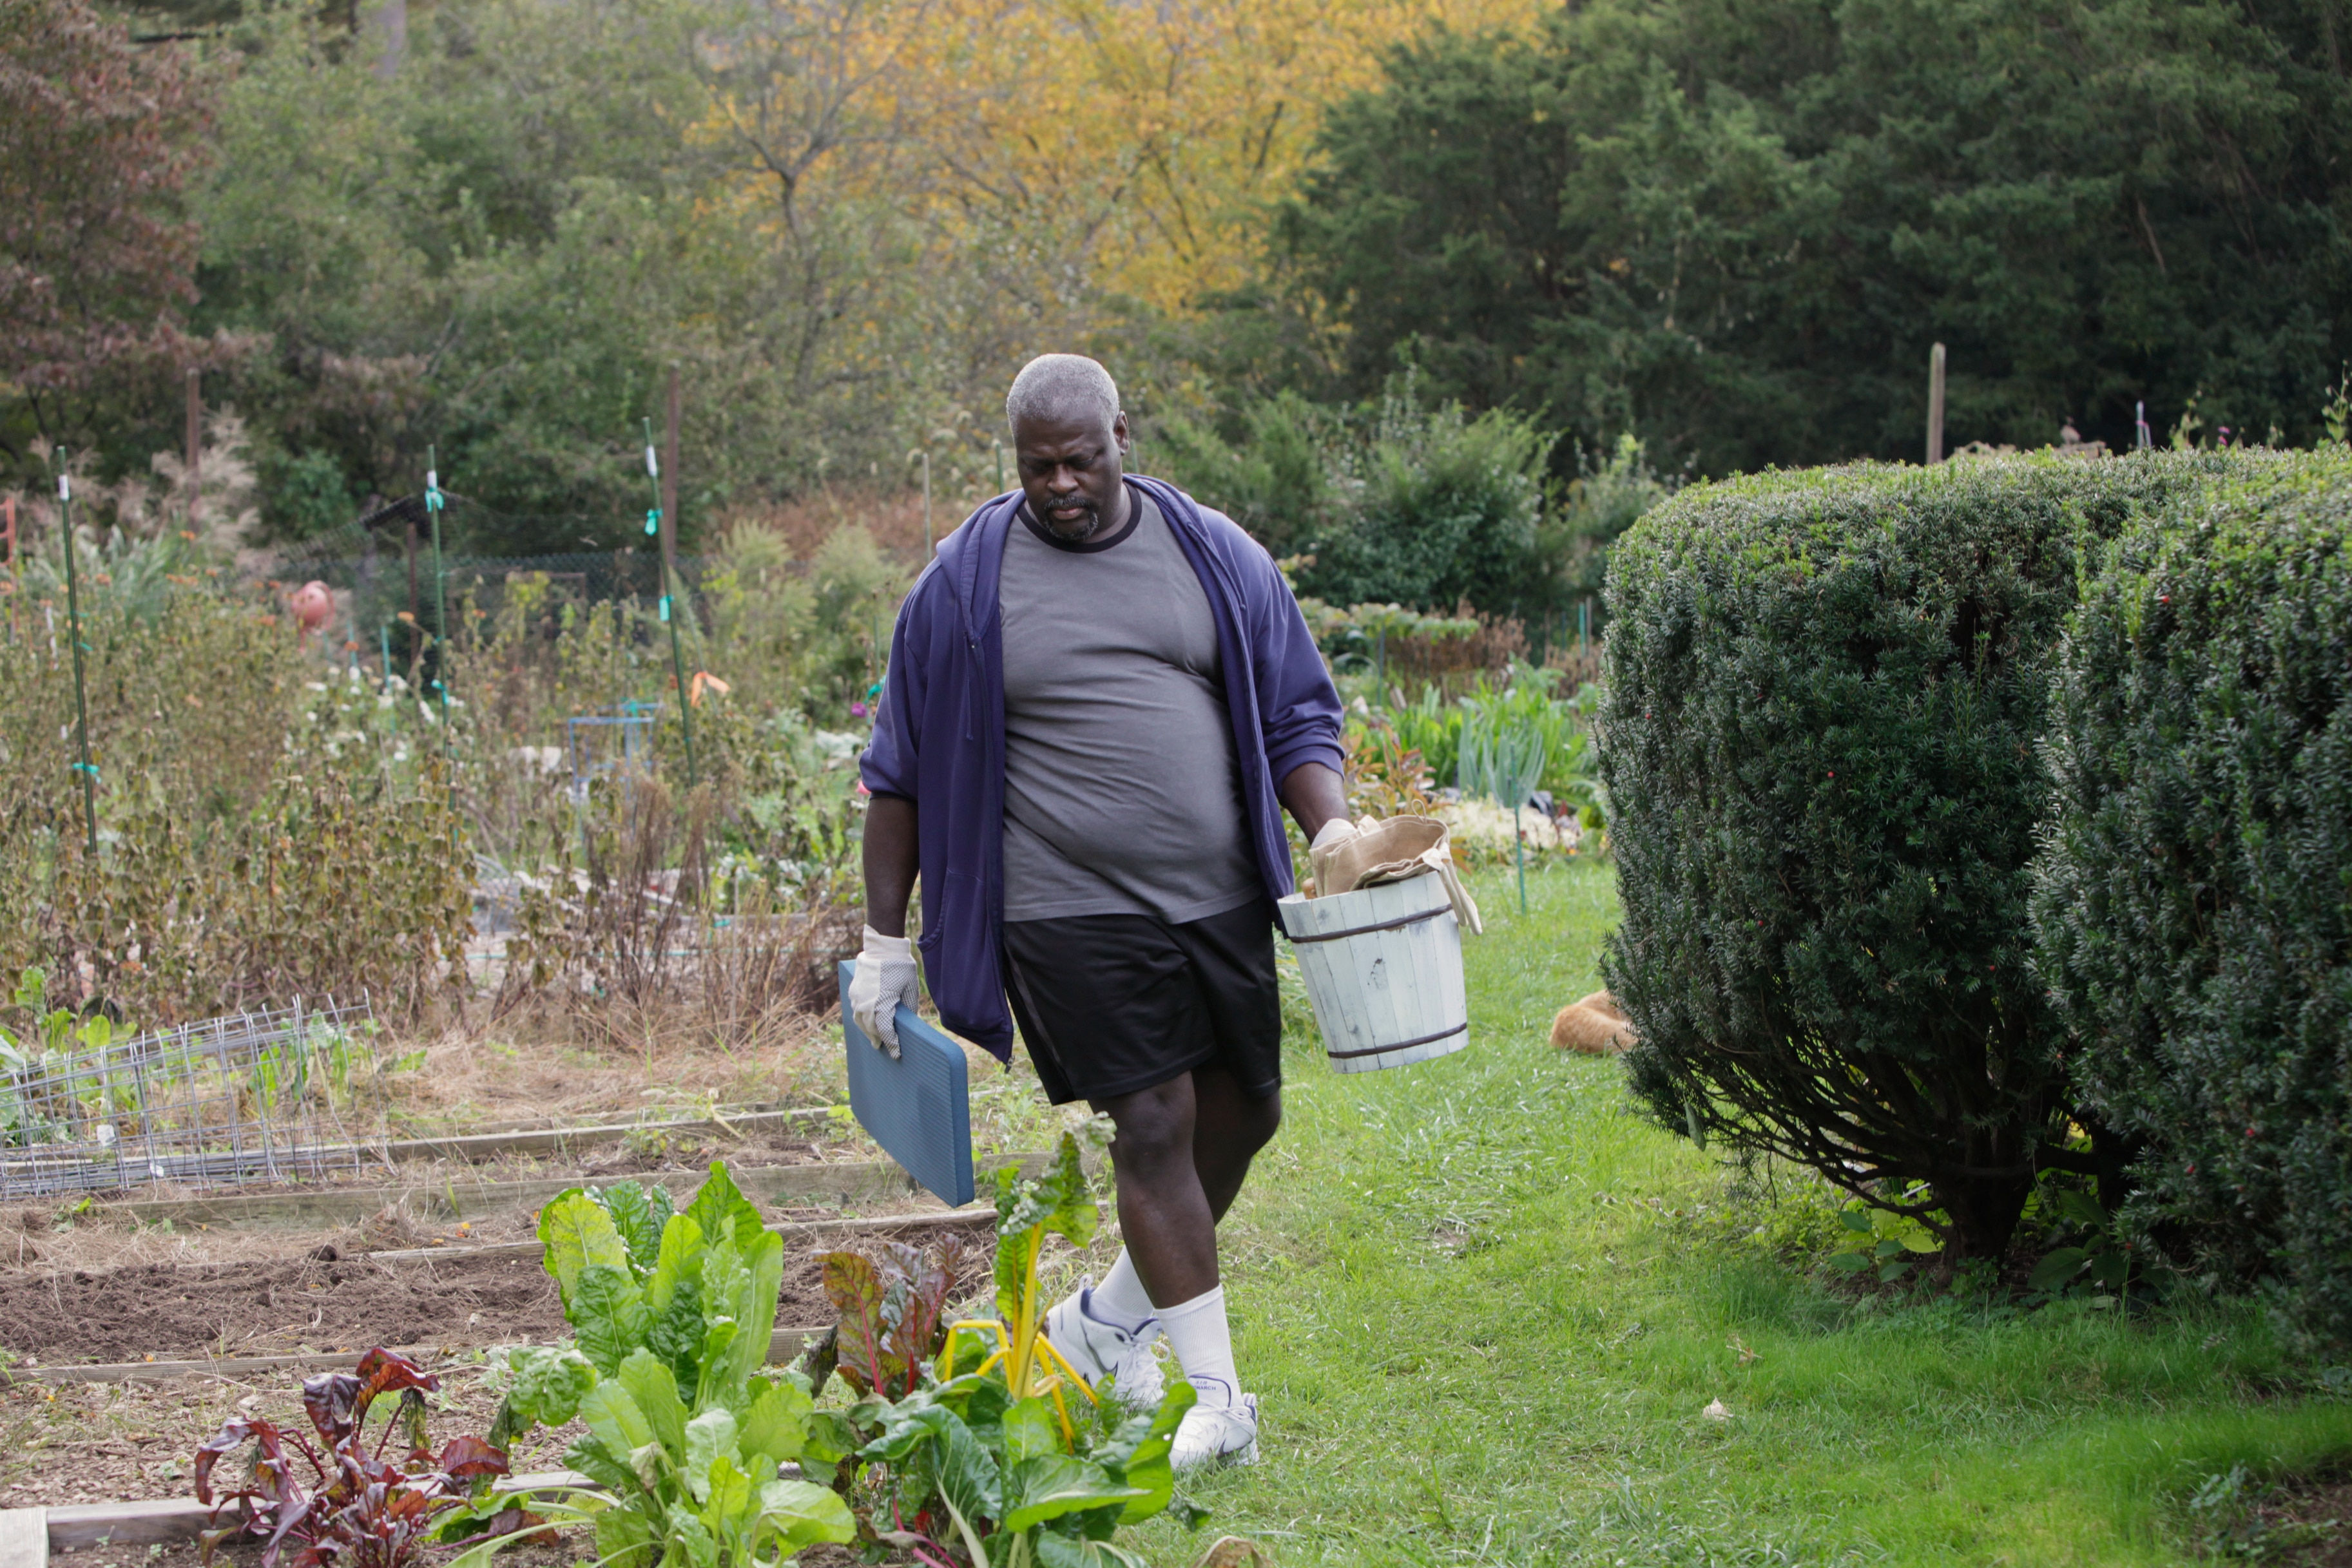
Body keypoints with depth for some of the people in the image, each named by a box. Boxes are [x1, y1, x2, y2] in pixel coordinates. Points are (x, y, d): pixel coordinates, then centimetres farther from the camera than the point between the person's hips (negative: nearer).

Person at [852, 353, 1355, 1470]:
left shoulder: (1215, 557, 7)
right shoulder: (963, 585, 0)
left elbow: (1295, 715, 11)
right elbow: (903, 770, 7)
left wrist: (1332, 828, -8)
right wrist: (884, 939, 5)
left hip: (1224, 901, 4)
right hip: (1070, 913, -4)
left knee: (1243, 1116, 9)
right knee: (1156, 1125, -10)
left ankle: (1108, 1318, 31)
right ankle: (1216, 1395, -5)